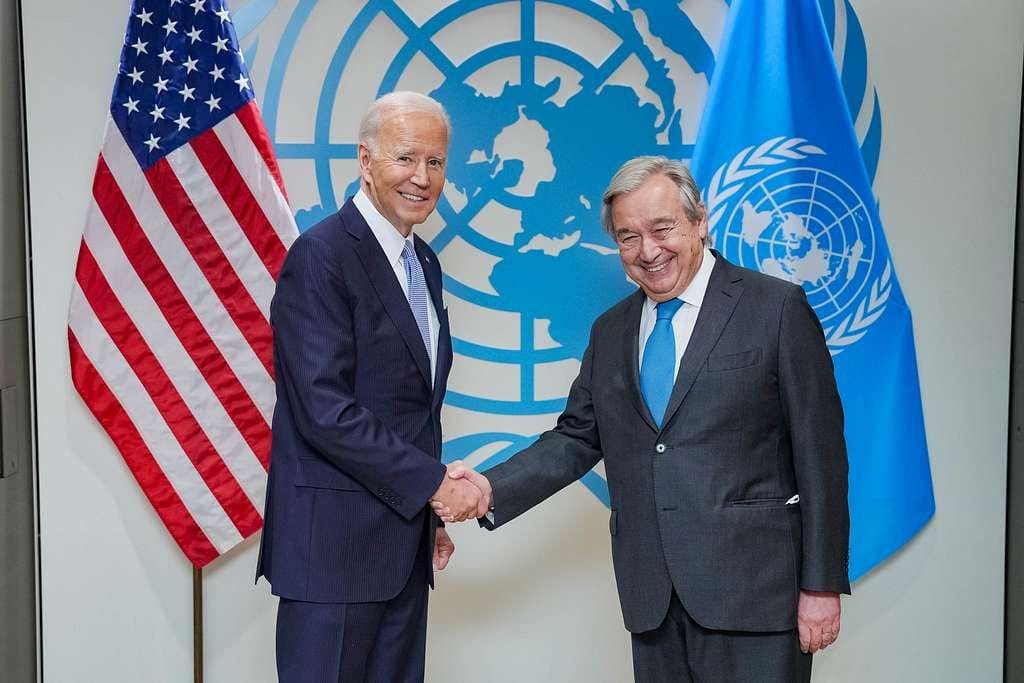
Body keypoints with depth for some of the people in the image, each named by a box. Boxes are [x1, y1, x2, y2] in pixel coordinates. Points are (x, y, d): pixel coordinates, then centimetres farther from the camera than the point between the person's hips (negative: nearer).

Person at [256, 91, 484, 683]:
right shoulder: (321, 256, -14)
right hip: (335, 540, -8)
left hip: (403, 541, 8)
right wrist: (434, 483, -16)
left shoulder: (424, 262, 13)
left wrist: (430, 515, 15)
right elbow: (324, 410, -21)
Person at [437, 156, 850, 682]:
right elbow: (577, 438, 13)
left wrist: (822, 584, -7)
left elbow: (820, 454, -5)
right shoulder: (610, 332, 13)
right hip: (652, 598, 5)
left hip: (752, 588, -4)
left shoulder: (777, 309, -3)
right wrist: (493, 489, -3)